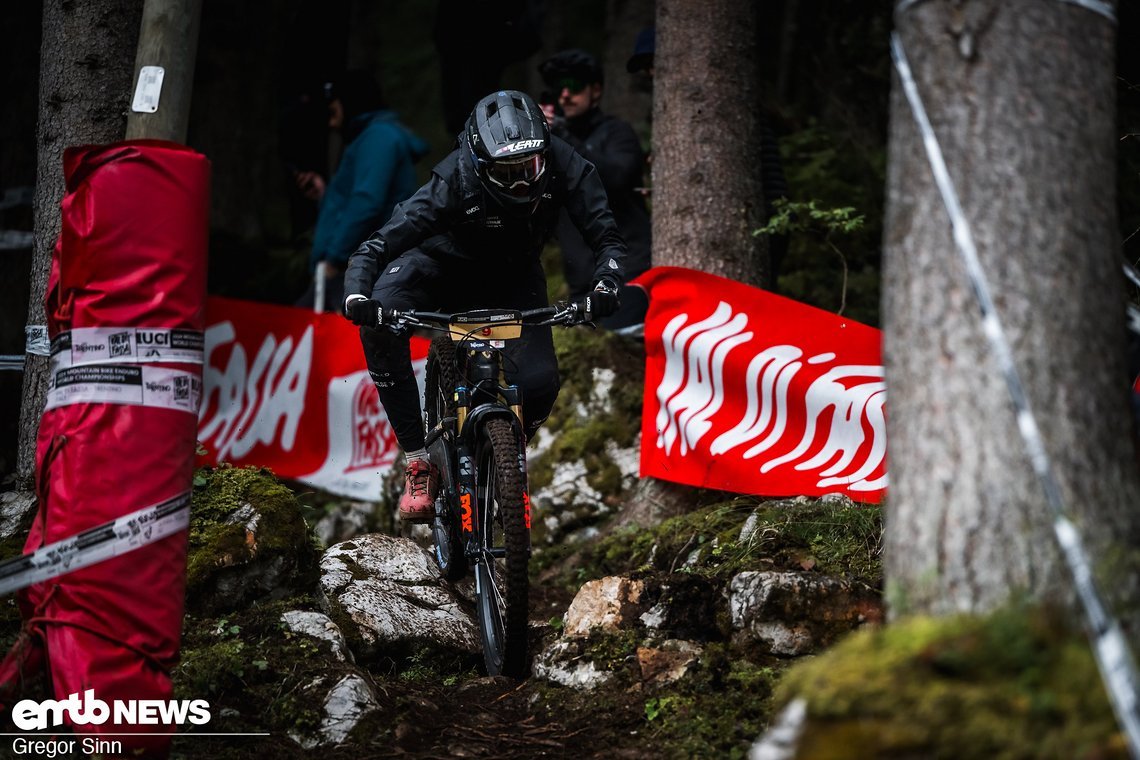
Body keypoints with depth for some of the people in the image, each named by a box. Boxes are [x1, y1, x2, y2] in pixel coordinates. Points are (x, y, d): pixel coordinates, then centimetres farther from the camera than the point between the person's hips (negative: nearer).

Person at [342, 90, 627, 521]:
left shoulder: (562, 167, -29)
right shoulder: (456, 180, -34)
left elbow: (606, 237, -23)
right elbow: (377, 247, -33)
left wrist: (606, 287, -44)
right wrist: (357, 296, -53)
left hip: (515, 276, 2)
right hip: (448, 263, -2)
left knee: (538, 383, -22)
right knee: (379, 318, -32)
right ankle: (418, 463, -22)